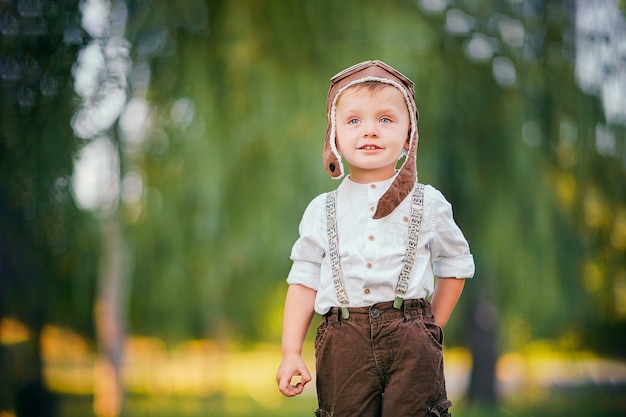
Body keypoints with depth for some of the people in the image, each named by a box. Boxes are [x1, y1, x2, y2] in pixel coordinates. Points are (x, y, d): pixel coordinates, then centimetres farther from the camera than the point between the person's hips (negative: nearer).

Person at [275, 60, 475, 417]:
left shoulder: (428, 204, 6)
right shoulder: (322, 212, 7)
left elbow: (456, 265, 15)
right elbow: (304, 283, 7)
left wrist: (431, 328, 8)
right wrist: (291, 353, 0)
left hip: (410, 339, -1)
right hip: (343, 345, 1)